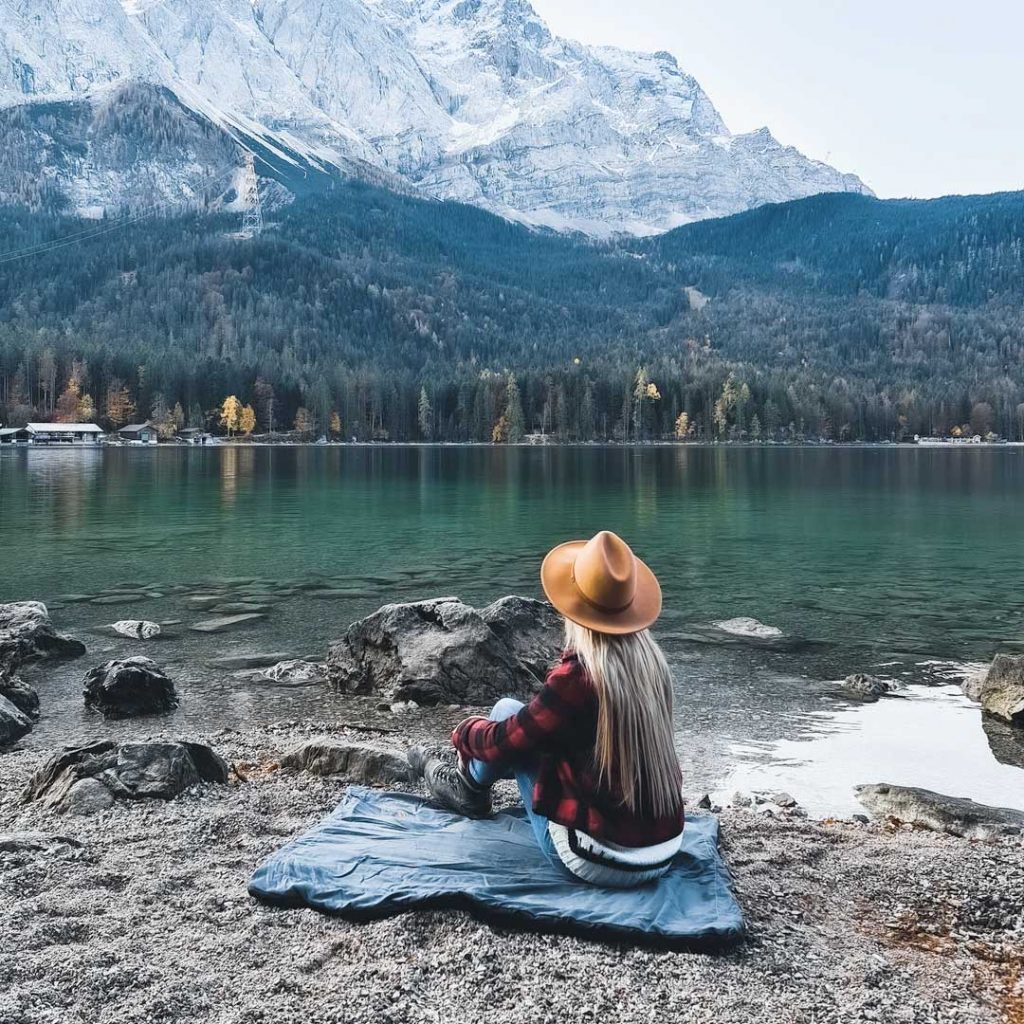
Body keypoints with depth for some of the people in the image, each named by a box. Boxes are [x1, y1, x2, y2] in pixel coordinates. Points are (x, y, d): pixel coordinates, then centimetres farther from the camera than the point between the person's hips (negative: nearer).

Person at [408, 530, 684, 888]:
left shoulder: (578, 675, -22)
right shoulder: (651, 660, -2)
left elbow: (503, 739, -8)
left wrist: (464, 732, 15)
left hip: (602, 862, -6)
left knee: (508, 713, 6)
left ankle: (470, 782, 34)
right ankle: (467, 765, 44)